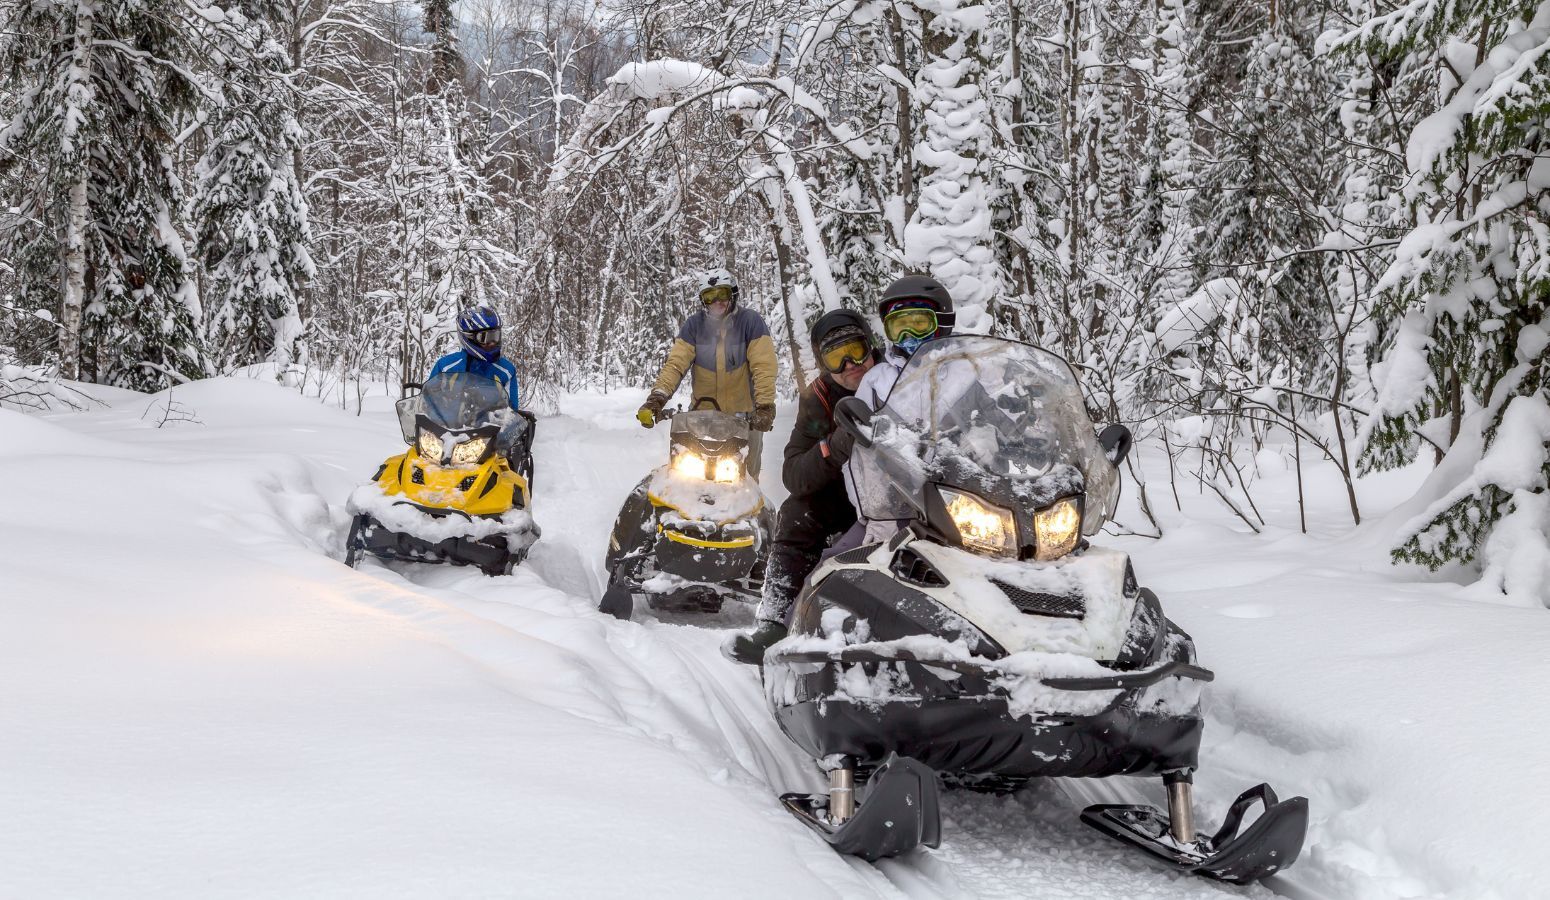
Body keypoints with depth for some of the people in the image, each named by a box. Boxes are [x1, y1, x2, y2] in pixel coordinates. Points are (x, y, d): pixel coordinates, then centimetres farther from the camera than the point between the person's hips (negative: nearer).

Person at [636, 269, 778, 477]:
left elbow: (764, 367, -15)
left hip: (744, 415, -2)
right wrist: (657, 397, -24)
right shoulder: (694, 325, 0)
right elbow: (676, 363, -8)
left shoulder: (751, 321, -7)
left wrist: (765, 406, -28)